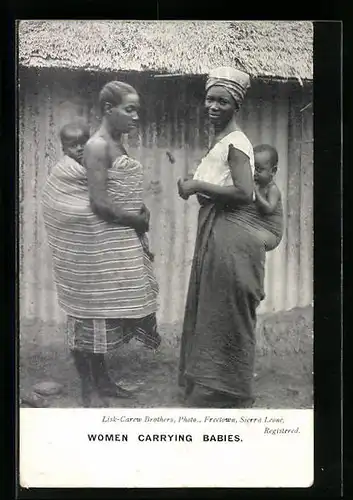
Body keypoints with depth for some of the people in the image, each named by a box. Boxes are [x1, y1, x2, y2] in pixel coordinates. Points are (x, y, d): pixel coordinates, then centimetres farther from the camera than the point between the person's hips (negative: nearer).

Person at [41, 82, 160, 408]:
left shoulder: (117, 144, 11)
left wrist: (139, 217, -4)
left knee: (104, 309, 15)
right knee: (91, 309, 1)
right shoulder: (98, 146, -16)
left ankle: (101, 380, 27)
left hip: (117, 241, 9)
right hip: (97, 242, -9)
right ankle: (89, 390, 12)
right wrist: (137, 220, -12)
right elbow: (99, 202, -23)